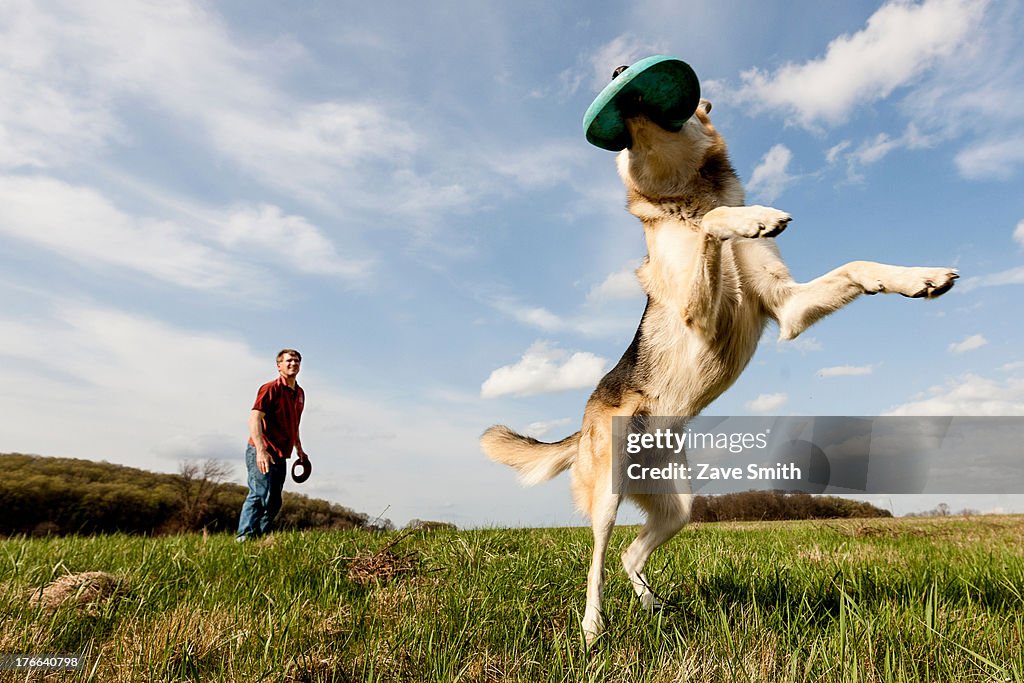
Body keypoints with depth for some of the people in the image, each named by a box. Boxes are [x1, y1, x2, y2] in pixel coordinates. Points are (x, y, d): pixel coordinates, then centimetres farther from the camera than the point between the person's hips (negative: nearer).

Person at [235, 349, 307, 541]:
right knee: (260, 494, -17)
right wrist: (260, 450, -29)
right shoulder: (270, 388, -9)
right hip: (261, 453, -8)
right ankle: (244, 537, -13)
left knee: (274, 503, 10)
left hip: (281, 456, 8)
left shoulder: (300, 393, 16)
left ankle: (259, 537, 20)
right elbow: (254, 419, -19)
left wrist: (299, 450, 26)